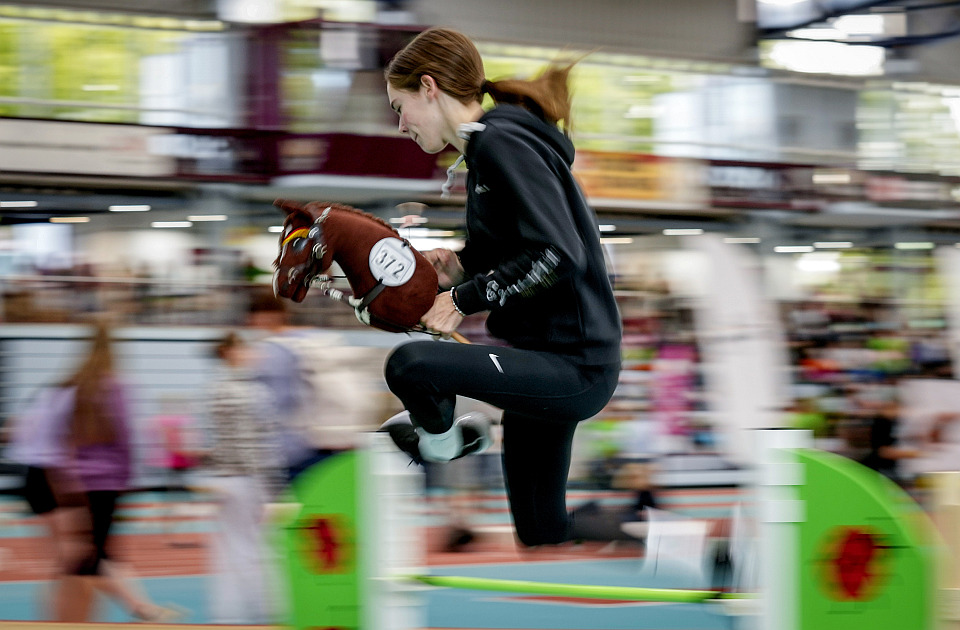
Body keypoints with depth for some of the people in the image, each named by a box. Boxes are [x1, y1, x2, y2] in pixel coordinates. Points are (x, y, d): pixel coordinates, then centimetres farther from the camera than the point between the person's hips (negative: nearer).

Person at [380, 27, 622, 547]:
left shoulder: (502, 144, -15)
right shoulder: (488, 146, 16)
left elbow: (558, 256, -25)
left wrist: (466, 299, -15)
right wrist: (464, 265, 11)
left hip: (572, 367, -11)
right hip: (551, 361, 11)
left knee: (409, 365, -24)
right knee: (541, 530, 14)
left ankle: (440, 441, 5)